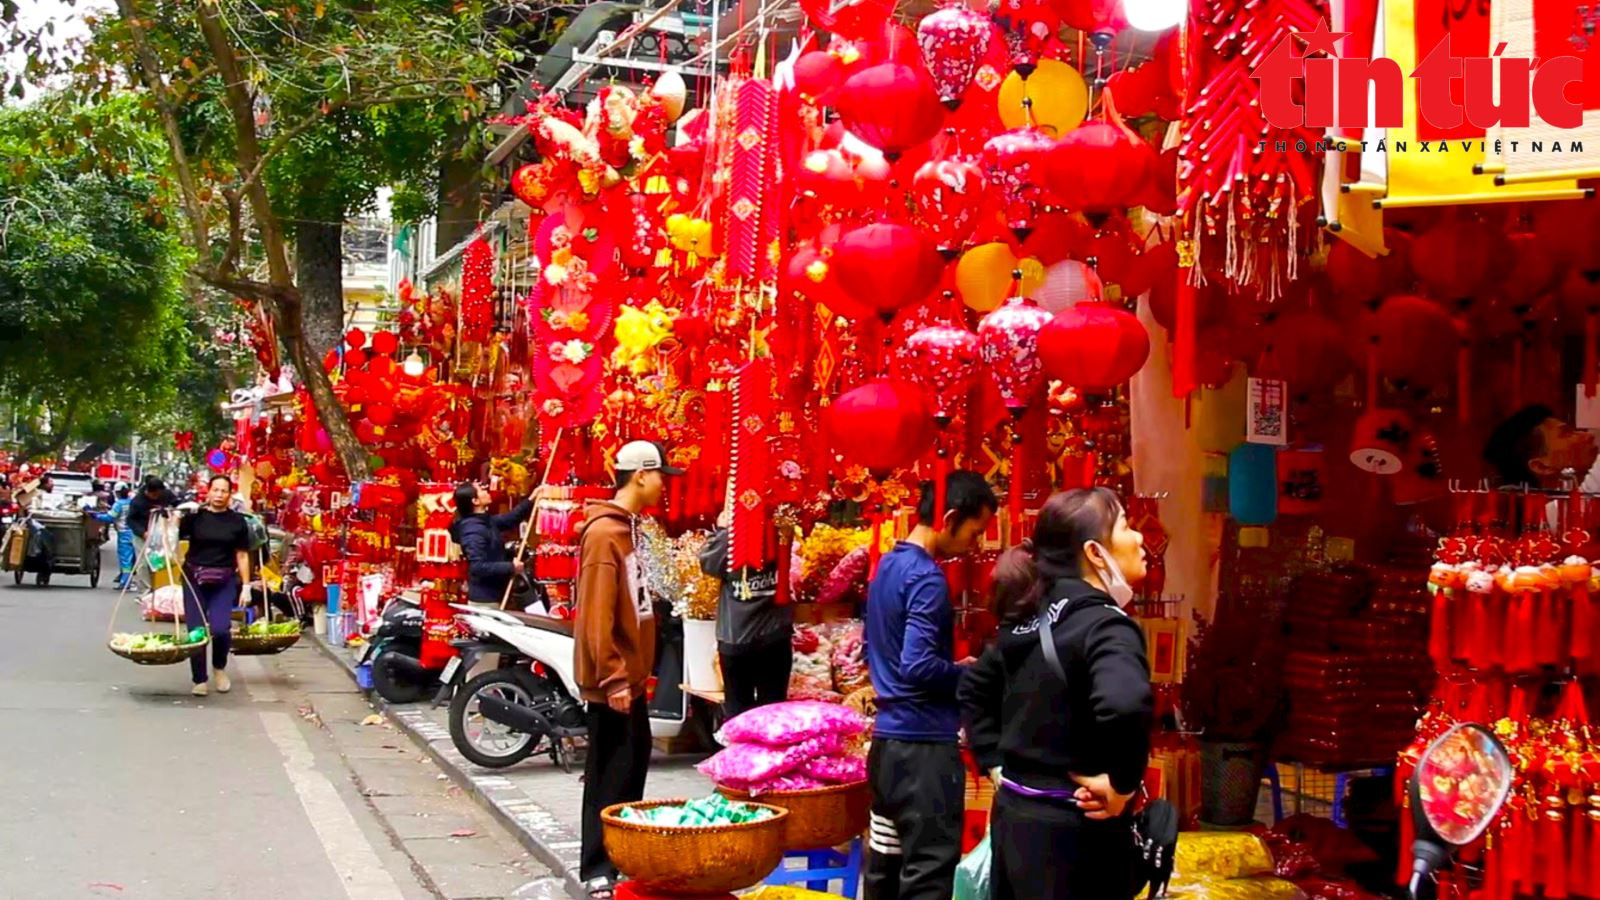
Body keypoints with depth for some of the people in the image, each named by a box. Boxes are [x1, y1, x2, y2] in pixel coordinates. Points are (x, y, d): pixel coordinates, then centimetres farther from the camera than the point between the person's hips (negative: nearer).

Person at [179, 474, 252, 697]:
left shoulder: (237, 521, 3)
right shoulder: (195, 516, 1)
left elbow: (242, 555, 6)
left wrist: (246, 586, 3)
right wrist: (176, 519, -16)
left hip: (224, 582, -1)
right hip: (195, 579, 1)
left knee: (220, 629, -14)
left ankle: (219, 668, 16)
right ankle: (199, 680, 16)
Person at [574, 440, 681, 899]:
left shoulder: (626, 526, 12)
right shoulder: (604, 533, -18)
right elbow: (597, 615, -22)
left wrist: (634, 670, 17)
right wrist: (612, 677, -23)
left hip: (629, 674, 10)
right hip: (614, 680, -10)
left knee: (633, 763, 16)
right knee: (611, 774, -3)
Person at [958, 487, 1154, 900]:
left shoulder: (1030, 617, 7)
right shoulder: (1105, 624, -17)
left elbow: (974, 687, 20)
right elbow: (1124, 706, -37)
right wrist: (1122, 784, -23)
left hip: (1013, 815, 8)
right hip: (1074, 831, -8)